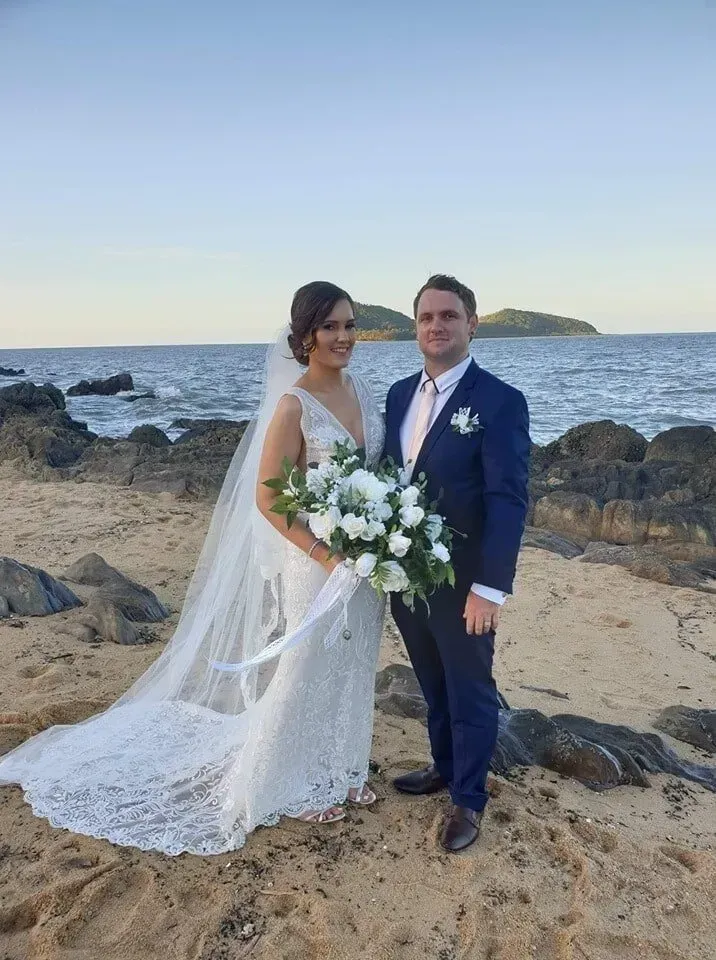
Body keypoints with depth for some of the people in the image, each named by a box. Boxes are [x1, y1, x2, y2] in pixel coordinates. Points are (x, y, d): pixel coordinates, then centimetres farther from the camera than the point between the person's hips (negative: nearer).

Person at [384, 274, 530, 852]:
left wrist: (490, 588, -22)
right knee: (433, 685, 23)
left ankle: (469, 800, 33)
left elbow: (508, 501, -18)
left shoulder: (500, 401, -15)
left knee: (470, 693, 13)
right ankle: (444, 768, 46)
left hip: (462, 583, -6)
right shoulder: (399, 394, 5)